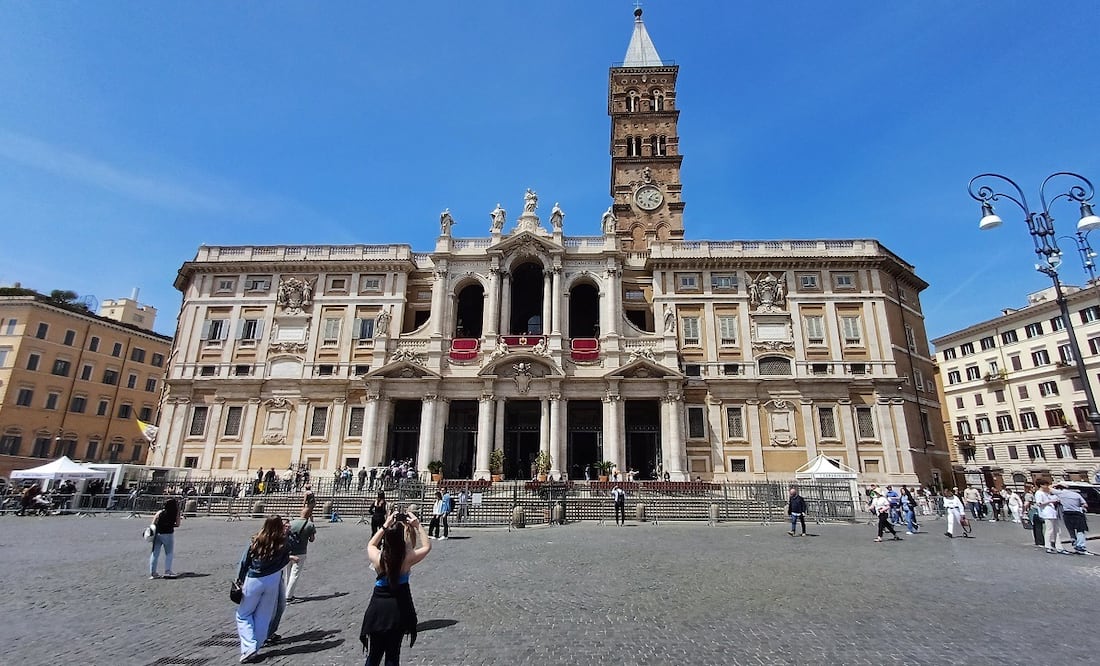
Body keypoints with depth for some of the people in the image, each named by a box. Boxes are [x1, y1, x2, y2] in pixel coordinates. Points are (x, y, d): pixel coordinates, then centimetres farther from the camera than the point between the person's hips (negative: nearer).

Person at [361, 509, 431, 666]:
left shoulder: (378, 558, -14)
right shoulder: (408, 558, -19)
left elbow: (371, 545, 11)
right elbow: (427, 546, 1)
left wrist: (385, 526, 6)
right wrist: (418, 526, -1)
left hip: (378, 606, 1)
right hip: (399, 607, -1)